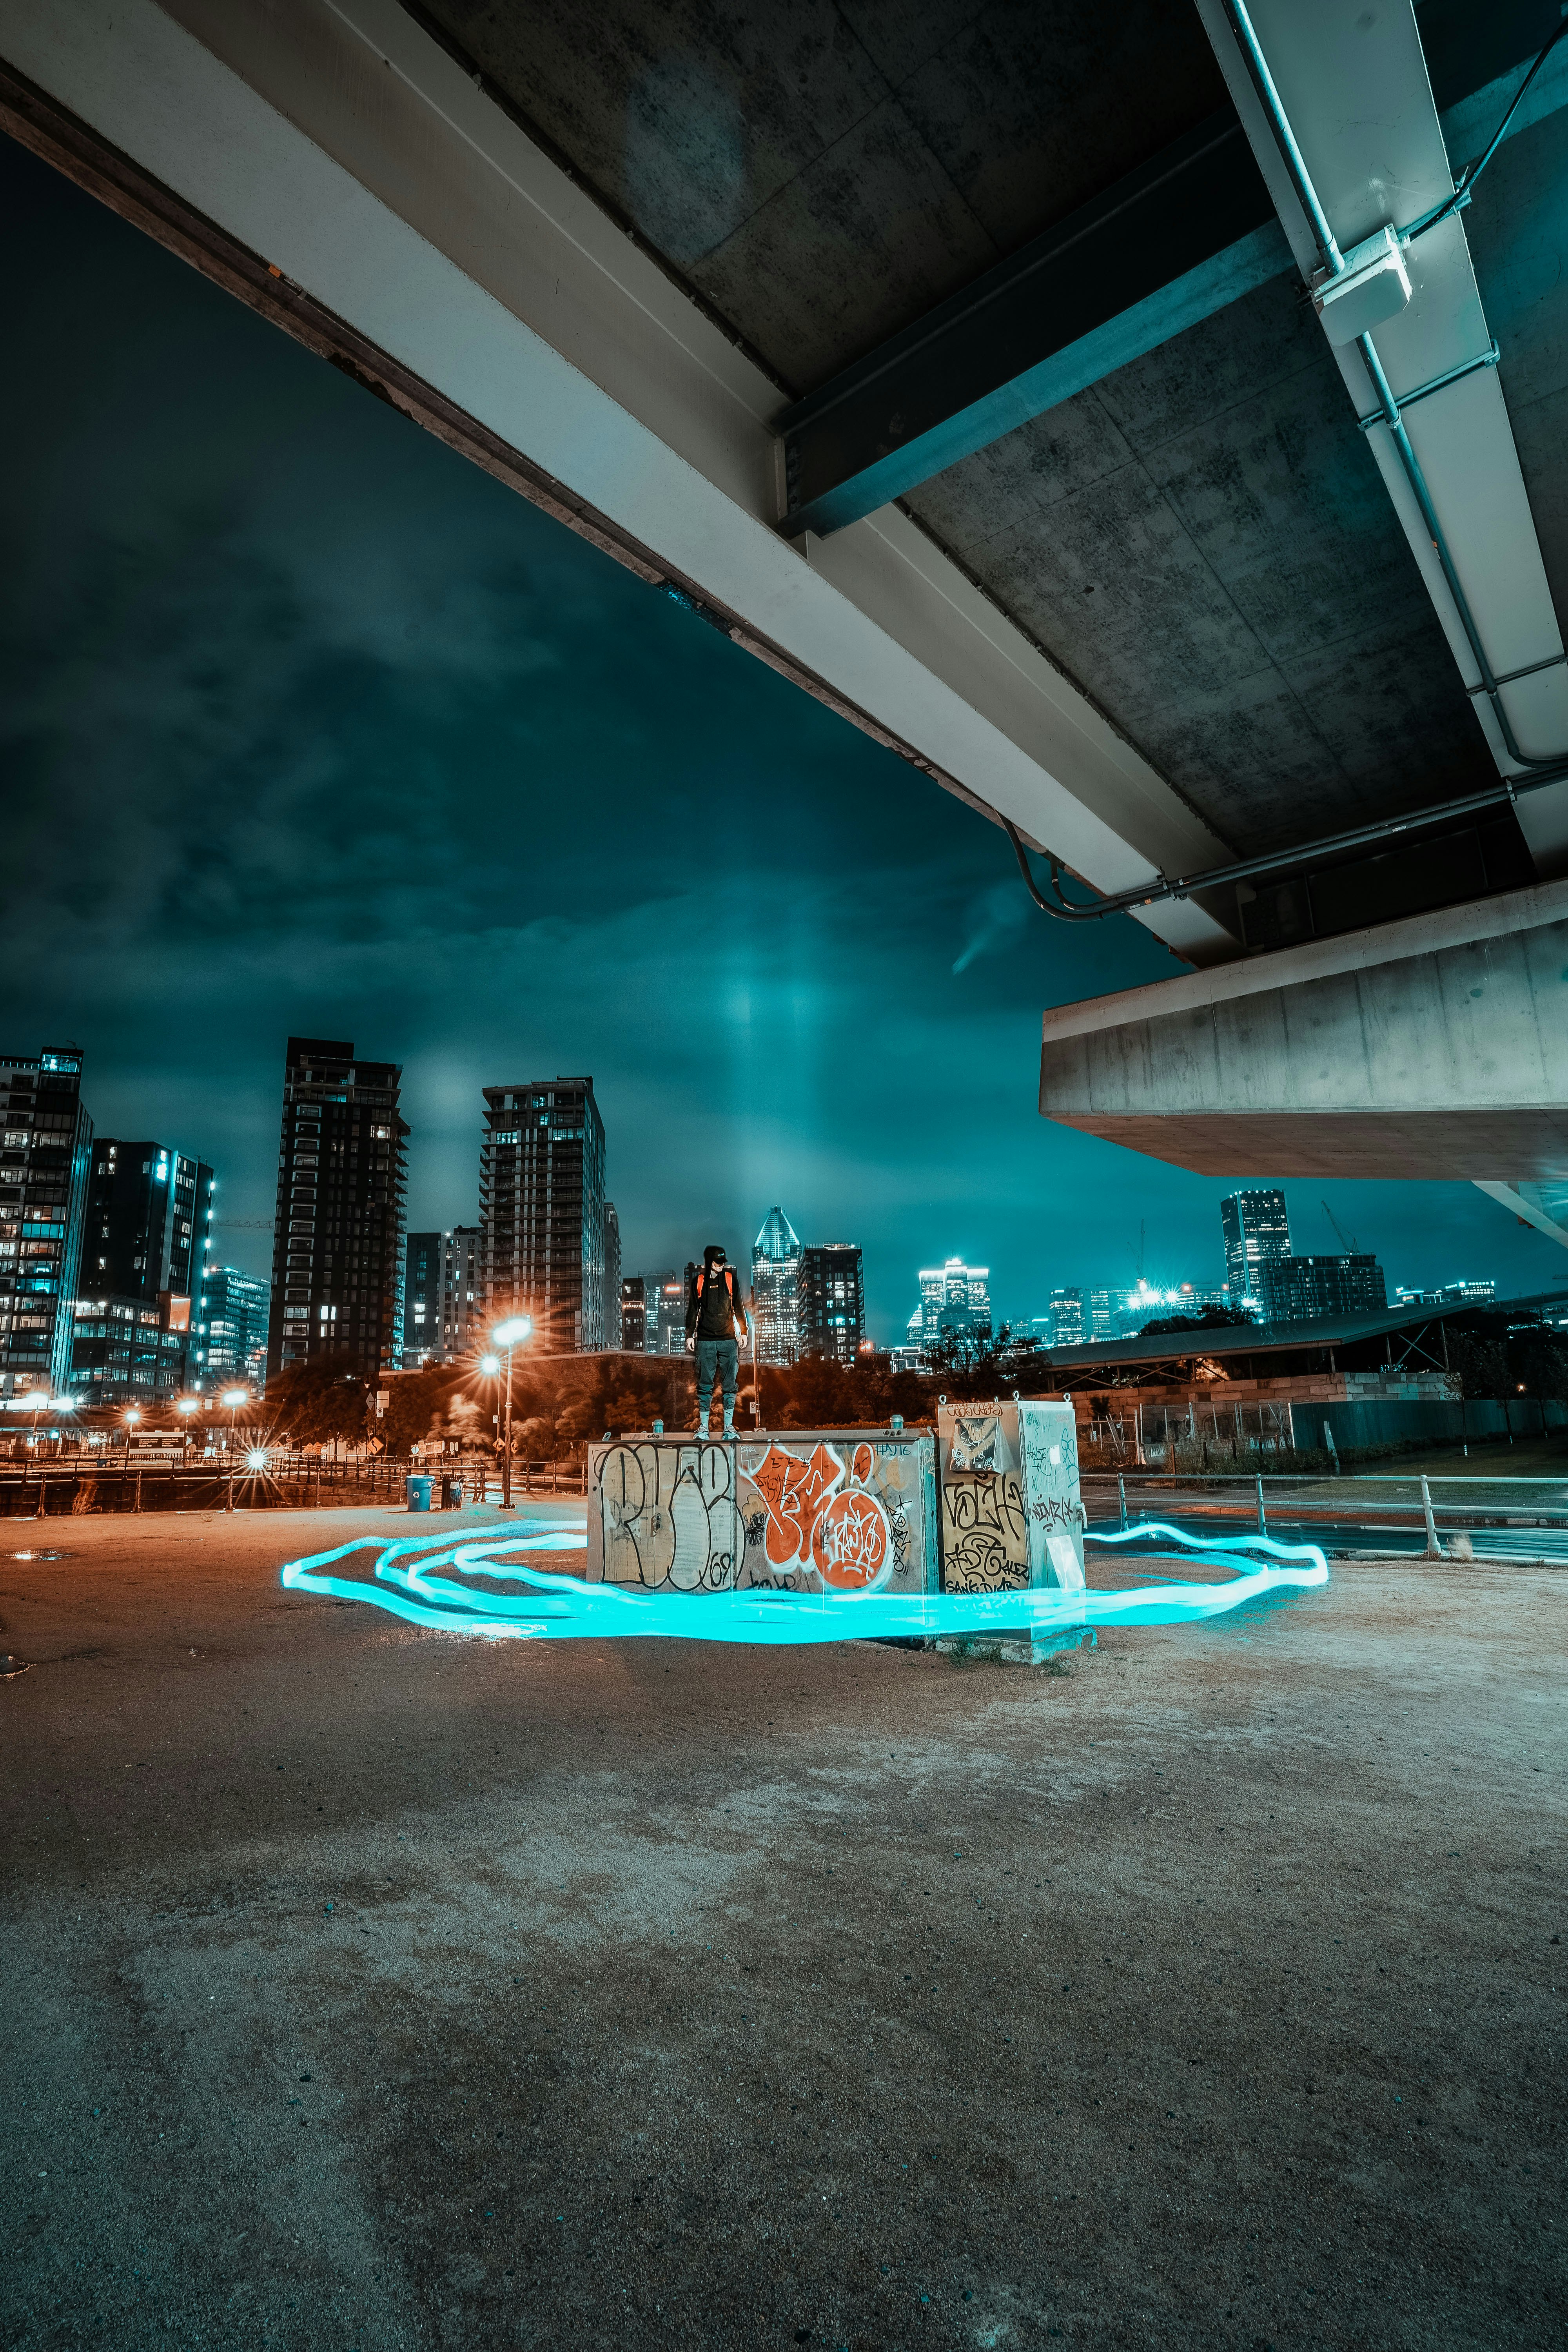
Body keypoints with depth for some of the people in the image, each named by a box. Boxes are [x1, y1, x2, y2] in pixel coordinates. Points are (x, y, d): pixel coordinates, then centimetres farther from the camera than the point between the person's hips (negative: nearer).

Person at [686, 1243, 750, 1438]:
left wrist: (743, 1331, 2)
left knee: (730, 1383, 0)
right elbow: (693, 1310, 11)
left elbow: (738, 1306, 8)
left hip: (728, 1340, 0)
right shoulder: (698, 1281, 6)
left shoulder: (730, 1278, 5)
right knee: (705, 1384, 2)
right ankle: (703, 1425, 7)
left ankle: (729, 1425, 6)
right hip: (705, 1340, 0)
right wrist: (689, 1335, 7)